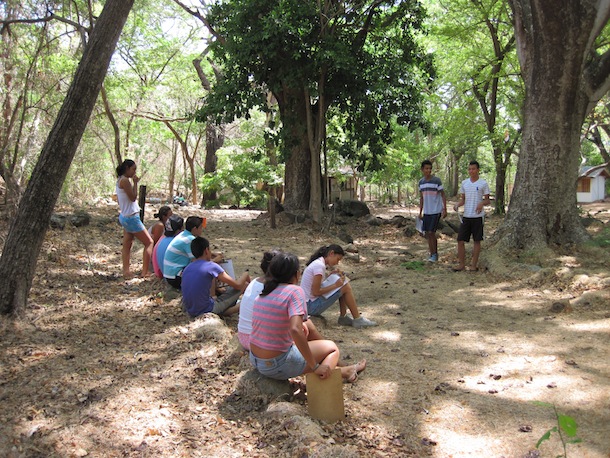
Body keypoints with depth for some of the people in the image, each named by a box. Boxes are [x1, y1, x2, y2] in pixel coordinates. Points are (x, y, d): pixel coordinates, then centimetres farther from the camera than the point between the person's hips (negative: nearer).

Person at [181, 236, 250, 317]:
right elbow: (237, 285, -7)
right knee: (244, 285, 3)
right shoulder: (211, 266, -13)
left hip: (191, 313, 7)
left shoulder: (187, 268, 7)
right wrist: (245, 275, 13)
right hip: (208, 311, -7)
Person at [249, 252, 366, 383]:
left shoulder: (263, 293, 3)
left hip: (255, 360, 7)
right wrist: (315, 367, -23)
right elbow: (295, 330, -30)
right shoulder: (295, 291, -18)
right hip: (276, 366, -7)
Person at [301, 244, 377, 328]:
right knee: (346, 287, -9)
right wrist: (335, 285, -14)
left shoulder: (317, 262, 10)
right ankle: (358, 319, 3)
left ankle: (343, 317, 13)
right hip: (311, 306, -10)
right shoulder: (320, 266, -19)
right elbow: (315, 292, -21)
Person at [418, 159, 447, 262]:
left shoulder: (437, 180, -9)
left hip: (436, 211, -5)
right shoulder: (421, 182, 6)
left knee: (431, 233, -9)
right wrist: (420, 212, 14)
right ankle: (431, 253, 20)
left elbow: (443, 195, -6)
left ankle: (435, 254, 5)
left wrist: (445, 209, -11)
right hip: (426, 212, 6)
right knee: (427, 233, 7)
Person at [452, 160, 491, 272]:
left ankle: (474, 264, 14)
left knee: (476, 241, 5)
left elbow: (487, 200, 1)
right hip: (466, 216, 4)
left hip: (478, 216, -4)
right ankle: (461, 264, 11)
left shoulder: (483, 183, -2)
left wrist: (482, 203, -21)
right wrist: (457, 205, -5)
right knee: (460, 240, 1)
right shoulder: (464, 183, 10)